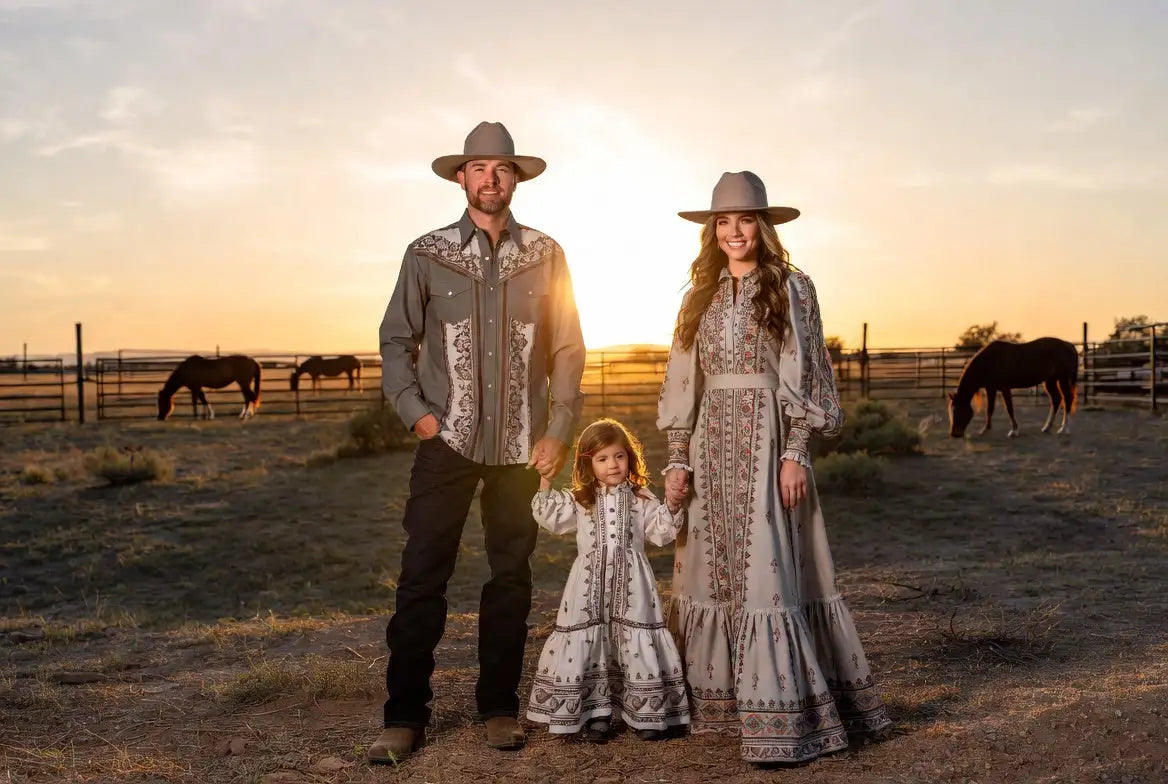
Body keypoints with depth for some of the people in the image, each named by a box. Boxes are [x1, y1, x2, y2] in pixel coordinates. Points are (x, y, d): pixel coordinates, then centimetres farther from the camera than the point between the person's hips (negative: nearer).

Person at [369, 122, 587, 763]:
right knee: (422, 577, -3)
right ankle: (404, 716, 9)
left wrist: (559, 431, -2)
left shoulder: (545, 256, 5)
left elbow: (567, 349, 5)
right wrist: (416, 412, -6)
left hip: (522, 444, 1)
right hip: (448, 439, -1)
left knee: (511, 576, 8)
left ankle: (499, 707, 21)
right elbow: (396, 339, 6)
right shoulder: (427, 254, 3)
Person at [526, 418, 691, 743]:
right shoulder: (580, 500, 9)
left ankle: (647, 714, 9)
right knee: (588, 641, 0)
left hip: (631, 583, -1)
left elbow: (661, 534, 6)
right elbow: (551, 517, 1)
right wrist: (544, 485, -5)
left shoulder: (642, 500, 8)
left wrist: (672, 509, -9)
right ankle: (597, 712, 10)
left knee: (637, 641, -1)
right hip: (591, 583, 1)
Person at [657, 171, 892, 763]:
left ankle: (781, 718, -2)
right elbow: (683, 384, 11)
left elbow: (805, 378, -4)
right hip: (711, 445, 5)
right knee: (710, 568, 8)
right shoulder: (701, 295, 13)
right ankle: (713, 700, 20)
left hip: (767, 439, -5)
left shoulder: (791, 288, 0)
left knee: (766, 569, -8)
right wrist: (677, 459, 5)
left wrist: (795, 453, -12)